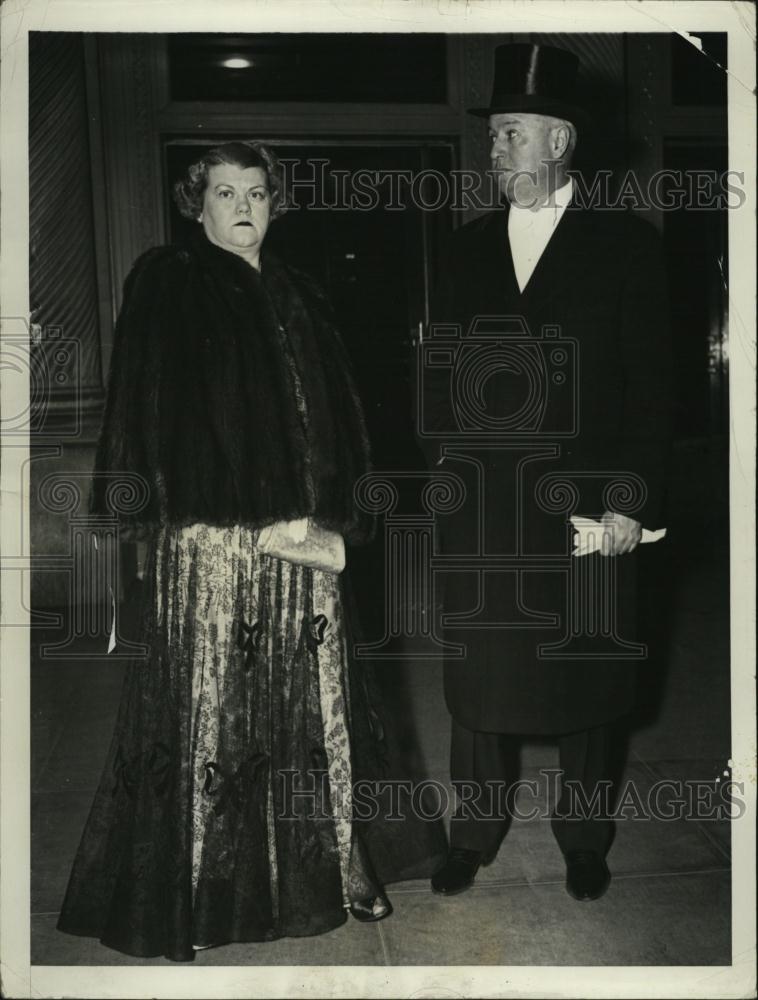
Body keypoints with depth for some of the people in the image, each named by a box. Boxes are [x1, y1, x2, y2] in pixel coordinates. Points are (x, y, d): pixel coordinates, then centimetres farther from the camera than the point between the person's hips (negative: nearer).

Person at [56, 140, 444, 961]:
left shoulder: (298, 296, 17)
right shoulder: (167, 283, 2)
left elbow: (336, 421, 16)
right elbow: (150, 416, -6)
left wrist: (331, 520, 3)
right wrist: (256, 522, -11)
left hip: (299, 537, 5)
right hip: (209, 539, -5)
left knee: (313, 705, 9)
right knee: (206, 709, -1)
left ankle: (331, 867, 21)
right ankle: (186, 902, 12)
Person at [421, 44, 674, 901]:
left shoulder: (624, 245, -1)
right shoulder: (466, 250, 9)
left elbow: (650, 384, -5)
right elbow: (439, 374, 13)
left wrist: (633, 501, -11)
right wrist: (442, 461, 1)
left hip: (583, 509, -3)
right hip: (478, 510, 3)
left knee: (583, 682, 11)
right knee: (477, 679, 11)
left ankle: (584, 839, 30)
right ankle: (474, 833, 29)